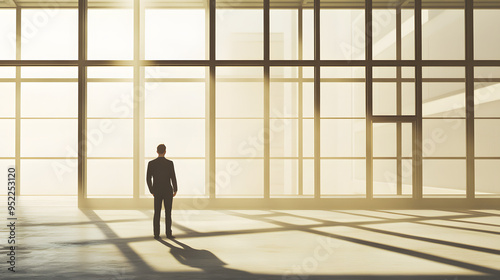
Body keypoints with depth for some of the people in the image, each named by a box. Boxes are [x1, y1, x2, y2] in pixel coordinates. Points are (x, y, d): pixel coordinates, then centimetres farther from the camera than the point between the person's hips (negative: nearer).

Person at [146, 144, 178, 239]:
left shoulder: (151, 163, -4)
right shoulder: (169, 163, -10)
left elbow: (148, 179, -2)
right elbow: (173, 178, -10)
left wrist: (152, 191, 11)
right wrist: (175, 190, 4)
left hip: (157, 192, 2)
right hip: (168, 191, -2)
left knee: (157, 213, 7)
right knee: (168, 213, 4)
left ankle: (156, 234, 4)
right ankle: (168, 233, 2)